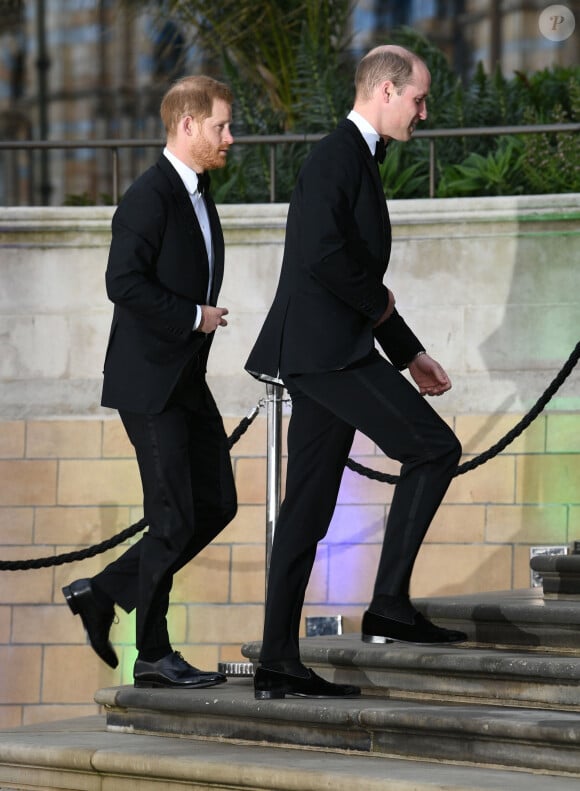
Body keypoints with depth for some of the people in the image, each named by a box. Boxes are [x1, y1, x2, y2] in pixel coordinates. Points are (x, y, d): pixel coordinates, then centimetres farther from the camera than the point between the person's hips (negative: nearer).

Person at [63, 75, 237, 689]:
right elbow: (124, 283, -23)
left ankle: (102, 593, 18)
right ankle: (154, 656, 6)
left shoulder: (198, 197, 14)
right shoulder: (149, 197, -15)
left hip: (187, 383, 9)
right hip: (149, 384, -9)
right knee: (173, 519, -5)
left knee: (217, 503, 9)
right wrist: (194, 315, -18)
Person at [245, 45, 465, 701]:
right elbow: (323, 253, -25)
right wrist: (379, 302, -10)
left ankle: (278, 662, 8)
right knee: (433, 448, -13)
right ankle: (389, 606, -12)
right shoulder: (338, 156, -10)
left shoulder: (356, 159, 22)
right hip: (326, 347, -10)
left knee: (308, 507, 7)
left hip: (326, 353, 10)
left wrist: (408, 354, 25)